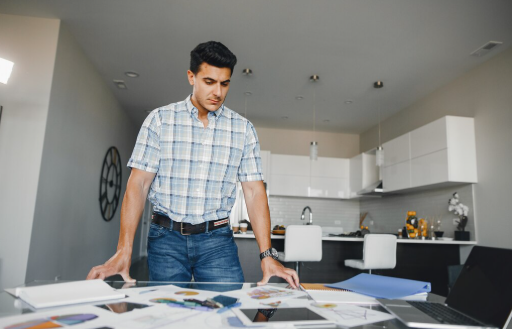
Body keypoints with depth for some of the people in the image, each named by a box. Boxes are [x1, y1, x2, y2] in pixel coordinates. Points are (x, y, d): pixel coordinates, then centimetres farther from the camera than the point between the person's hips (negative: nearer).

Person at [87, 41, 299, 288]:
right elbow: (138, 184, -4)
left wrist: (267, 255, -10)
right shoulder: (160, 119, 0)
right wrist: (124, 251, -14)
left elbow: (254, 192, -1)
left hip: (217, 239, 1)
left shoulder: (243, 129, 2)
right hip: (166, 237, 0)